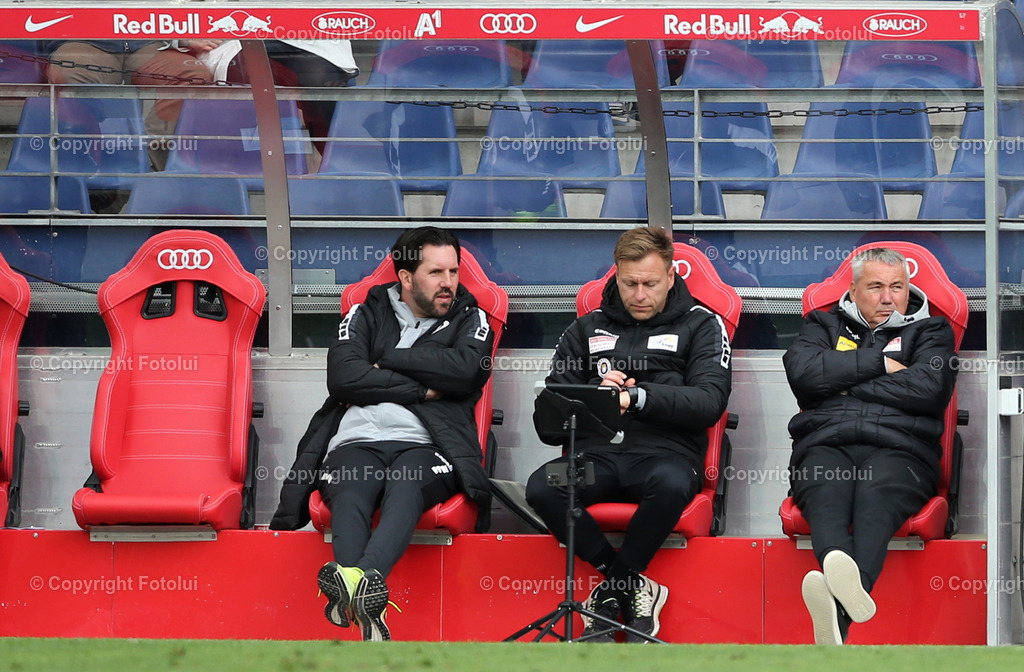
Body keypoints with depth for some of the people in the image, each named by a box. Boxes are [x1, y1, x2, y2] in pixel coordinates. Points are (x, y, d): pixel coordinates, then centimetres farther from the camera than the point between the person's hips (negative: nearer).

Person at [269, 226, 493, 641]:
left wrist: (385, 361, 4)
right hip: (357, 441, 1)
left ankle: (360, 579, -68)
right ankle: (366, 606, -64)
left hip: (426, 446, -1)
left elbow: (463, 371, -1)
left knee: (406, 487, -39)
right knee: (350, 495, -37)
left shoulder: (470, 320, 23)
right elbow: (343, 378, 3)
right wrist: (421, 389, 2)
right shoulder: (367, 316, 23)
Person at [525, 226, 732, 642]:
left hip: (665, 452, -3)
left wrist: (637, 397, -18)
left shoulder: (700, 325, 12)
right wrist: (596, 394, -7)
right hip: (597, 452, 3)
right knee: (542, 488, -30)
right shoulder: (588, 330, 21)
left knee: (671, 484, -40)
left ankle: (611, 591, -18)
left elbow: (709, 402, -5)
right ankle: (633, 589, -16)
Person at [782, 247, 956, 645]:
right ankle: (850, 587, -68)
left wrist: (844, 384, 6)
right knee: (826, 495, -37)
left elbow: (928, 387, 2)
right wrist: (879, 363, 6)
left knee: (876, 496, -38)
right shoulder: (825, 326, 29)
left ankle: (837, 616, -66)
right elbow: (802, 370, 6)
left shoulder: (930, 332, 25)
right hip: (824, 445, 1)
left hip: (898, 449, -1)